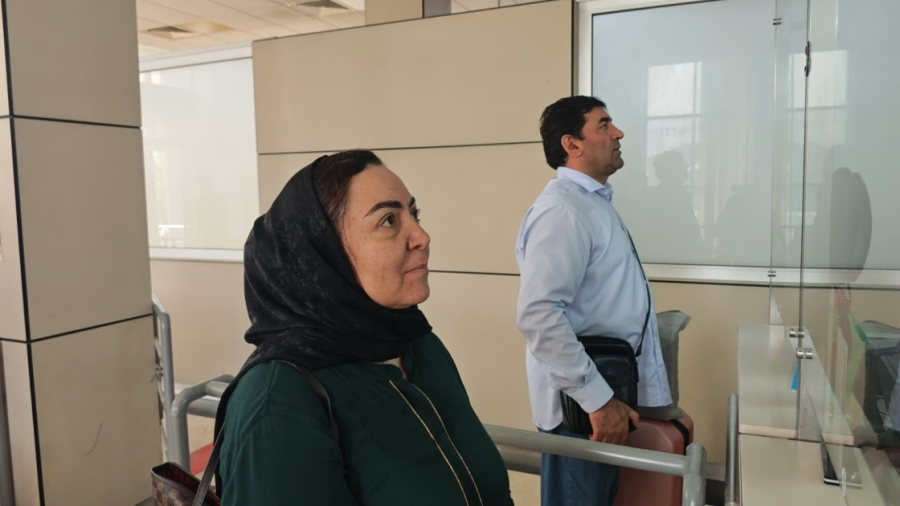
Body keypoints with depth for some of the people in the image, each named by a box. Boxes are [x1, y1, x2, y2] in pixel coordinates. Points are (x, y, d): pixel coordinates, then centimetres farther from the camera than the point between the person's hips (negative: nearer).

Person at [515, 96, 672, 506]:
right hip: (580, 403, -10)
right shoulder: (563, 210, -21)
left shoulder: (594, 202, 13)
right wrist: (596, 398, -27)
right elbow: (538, 315, -31)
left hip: (605, 388, 10)